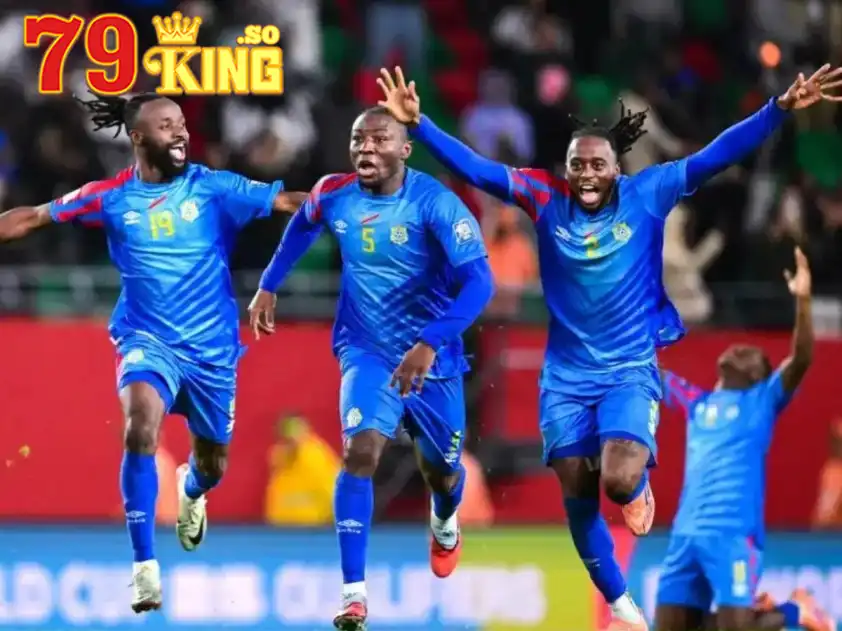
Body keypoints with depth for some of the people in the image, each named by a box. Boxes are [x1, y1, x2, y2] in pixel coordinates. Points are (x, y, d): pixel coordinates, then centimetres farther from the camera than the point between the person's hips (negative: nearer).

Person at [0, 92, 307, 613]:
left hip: (212, 348, 1)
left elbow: (289, 201, -13)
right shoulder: (111, 197, -5)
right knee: (141, 426, -31)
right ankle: (145, 566, -25)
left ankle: (191, 492, 58)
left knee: (213, 465, 15)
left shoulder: (213, 188, -8)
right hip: (147, 340, -1)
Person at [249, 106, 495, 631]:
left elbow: (479, 281, -31)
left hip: (433, 355, -1)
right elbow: (302, 226, 16)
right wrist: (268, 286, 13)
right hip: (368, 351, 1)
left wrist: (430, 343, -40)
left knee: (442, 470, 16)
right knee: (361, 451, -22)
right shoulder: (333, 195, -10)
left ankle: (445, 523, 55)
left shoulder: (434, 203, -24)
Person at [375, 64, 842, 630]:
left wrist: (781, 109, -21)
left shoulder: (648, 196, -8)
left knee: (619, 481, -23)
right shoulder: (546, 199, -4)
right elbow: (475, 169, -6)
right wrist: (417, 124, -16)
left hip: (630, 371, -2)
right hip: (567, 376, 2)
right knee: (578, 496, 3)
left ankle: (641, 486, 17)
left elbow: (717, 157, -13)